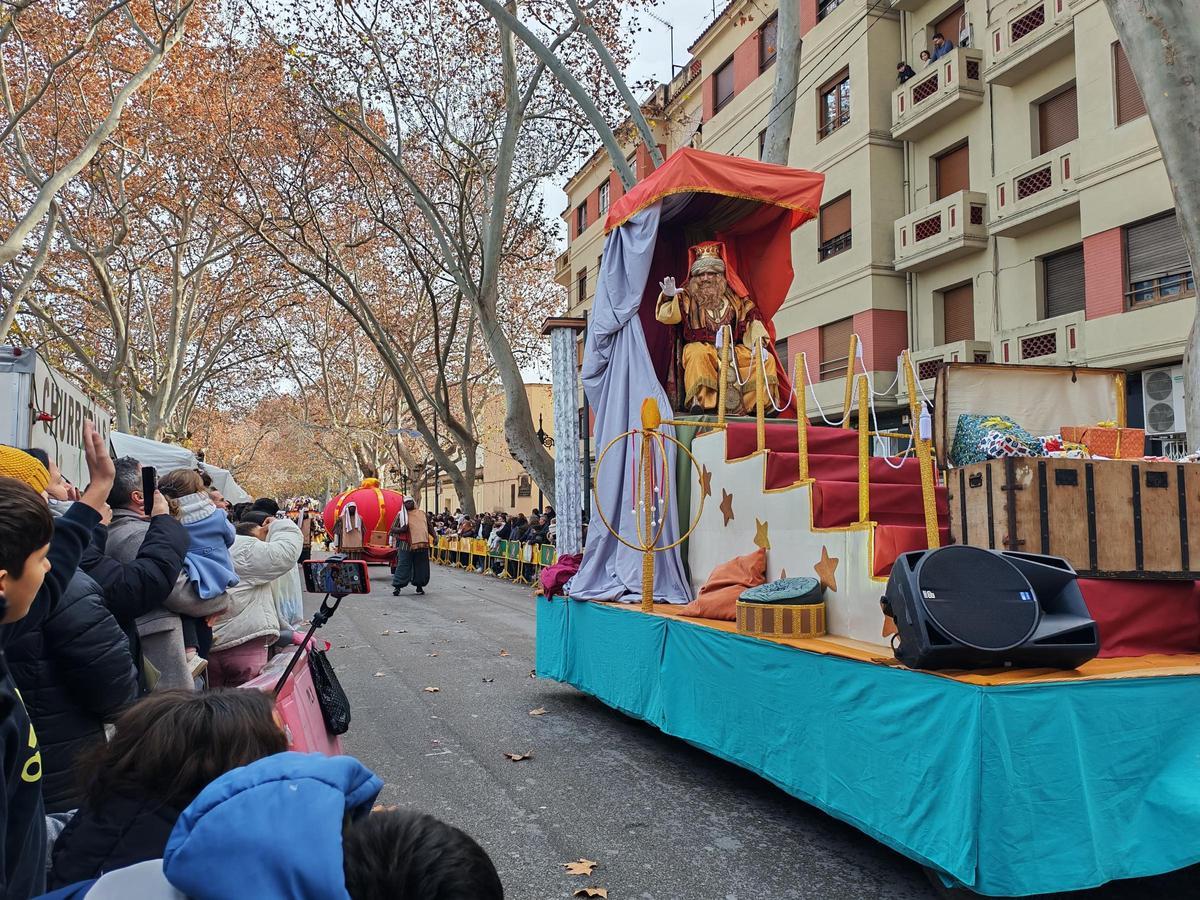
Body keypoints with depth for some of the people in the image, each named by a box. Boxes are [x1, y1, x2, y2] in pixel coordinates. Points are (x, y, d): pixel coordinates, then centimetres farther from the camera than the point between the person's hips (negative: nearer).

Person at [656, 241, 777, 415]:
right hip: (701, 345, -4)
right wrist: (669, 297, -24)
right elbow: (666, 316, -3)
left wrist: (758, 343, -5)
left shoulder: (734, 298, 18)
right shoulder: (688, 297, 10)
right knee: (698, 354, -39)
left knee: (766, 360, -12)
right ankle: (700, 400, -38)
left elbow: (751, 321, 12)